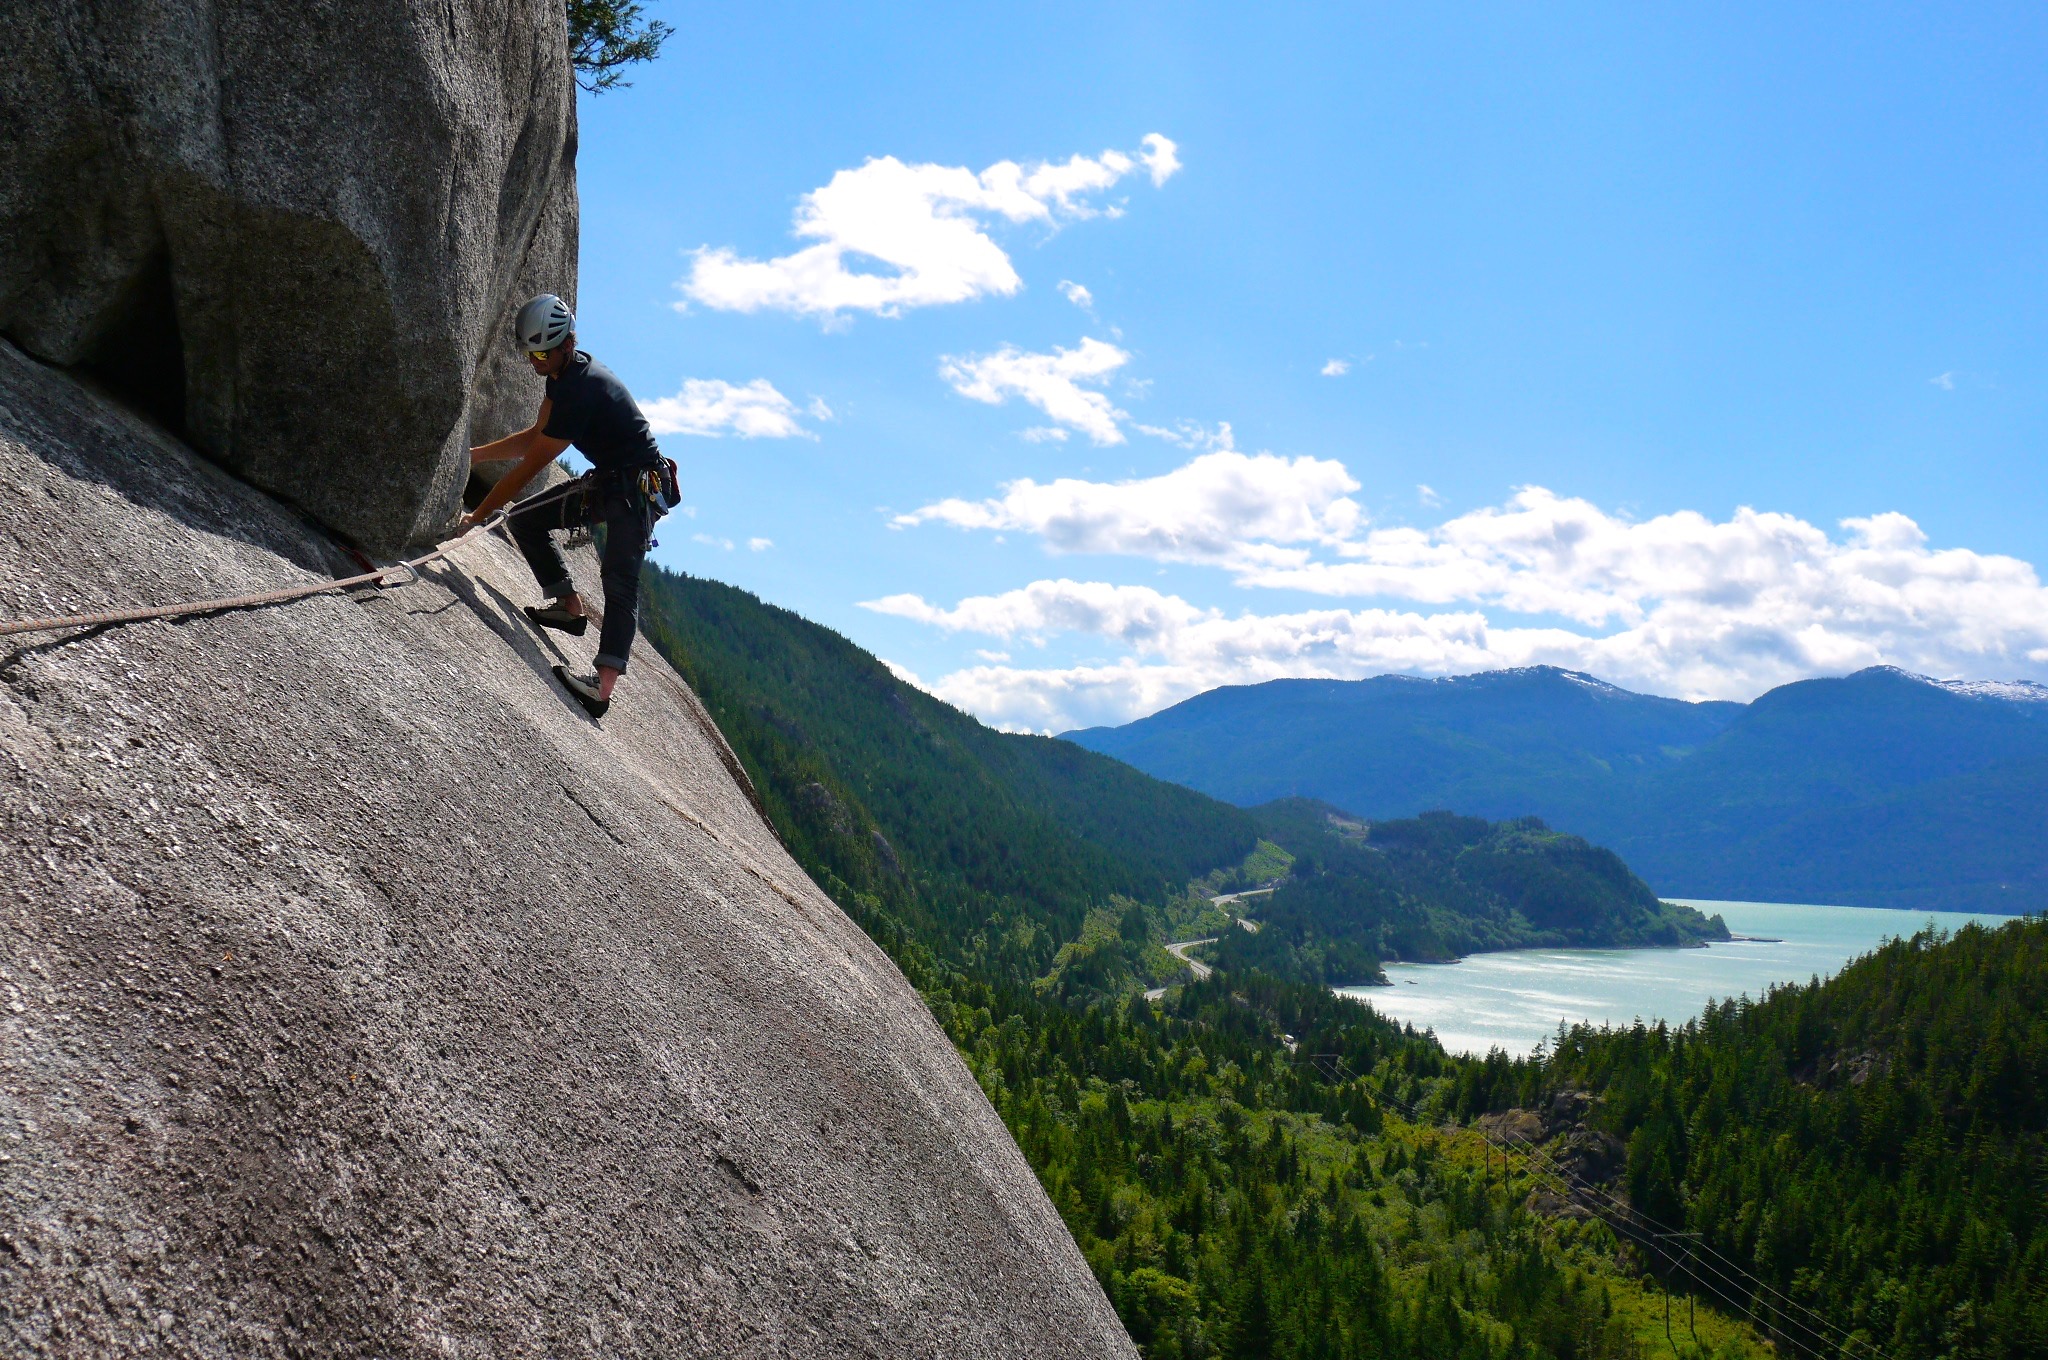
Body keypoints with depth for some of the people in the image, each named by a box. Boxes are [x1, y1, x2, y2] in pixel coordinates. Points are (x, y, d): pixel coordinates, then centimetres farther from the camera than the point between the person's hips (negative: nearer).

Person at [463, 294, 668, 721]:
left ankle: (603, 685, -37)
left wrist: (476, 516, -19)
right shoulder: (563, 373, 5)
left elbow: (532, 464, -24)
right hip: (606, 482, 10)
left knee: (619, 580, -24)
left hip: (639, 485, -10)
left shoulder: (582, 389, -26)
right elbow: (535, 436, 17)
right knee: (525, 520, 7)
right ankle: (570, 605, 7)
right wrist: (471, 455, 11)